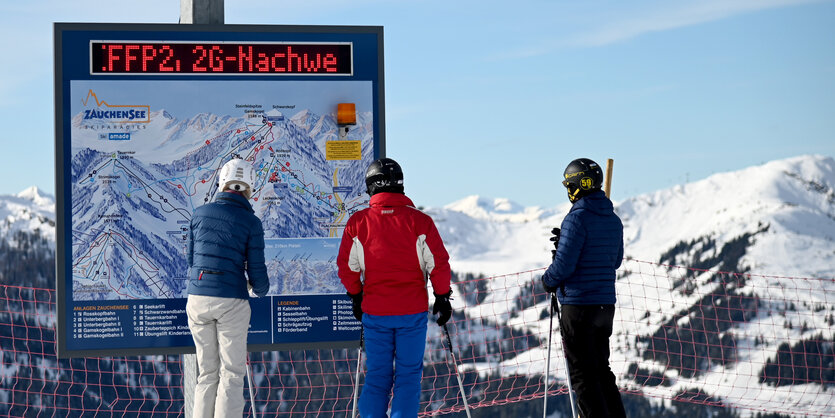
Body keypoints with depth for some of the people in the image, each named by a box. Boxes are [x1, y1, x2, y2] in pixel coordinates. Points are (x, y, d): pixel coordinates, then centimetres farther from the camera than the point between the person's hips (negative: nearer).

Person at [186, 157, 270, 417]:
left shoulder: (200, 214, 6)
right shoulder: (251, 222, -4)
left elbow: (190, 257, 11)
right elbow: (256, 269, -3)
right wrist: (260, 290, 19)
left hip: (197, 298, 4)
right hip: (231, 301, -4)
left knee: (207, 373, 13)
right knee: (232, 374, 2)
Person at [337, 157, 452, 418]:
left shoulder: (357, 222, -1)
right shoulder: (419, 220, -5)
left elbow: (346, 266, 5)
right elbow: (438, 263, -3)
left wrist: (356, 297, 20)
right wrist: (442, 297, 9)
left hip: (374, 311, 1)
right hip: (413, 310, -1)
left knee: (377, 375, 11)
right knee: (408, 374, 6)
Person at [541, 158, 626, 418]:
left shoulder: (577, 218, -15)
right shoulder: (613, 220, 10)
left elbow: (564, 264, -19)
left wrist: (548, 281, 3)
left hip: (579, 304, -8)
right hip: (606, 304, 8)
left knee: (582, 374, -2)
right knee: (601, 369, 17)